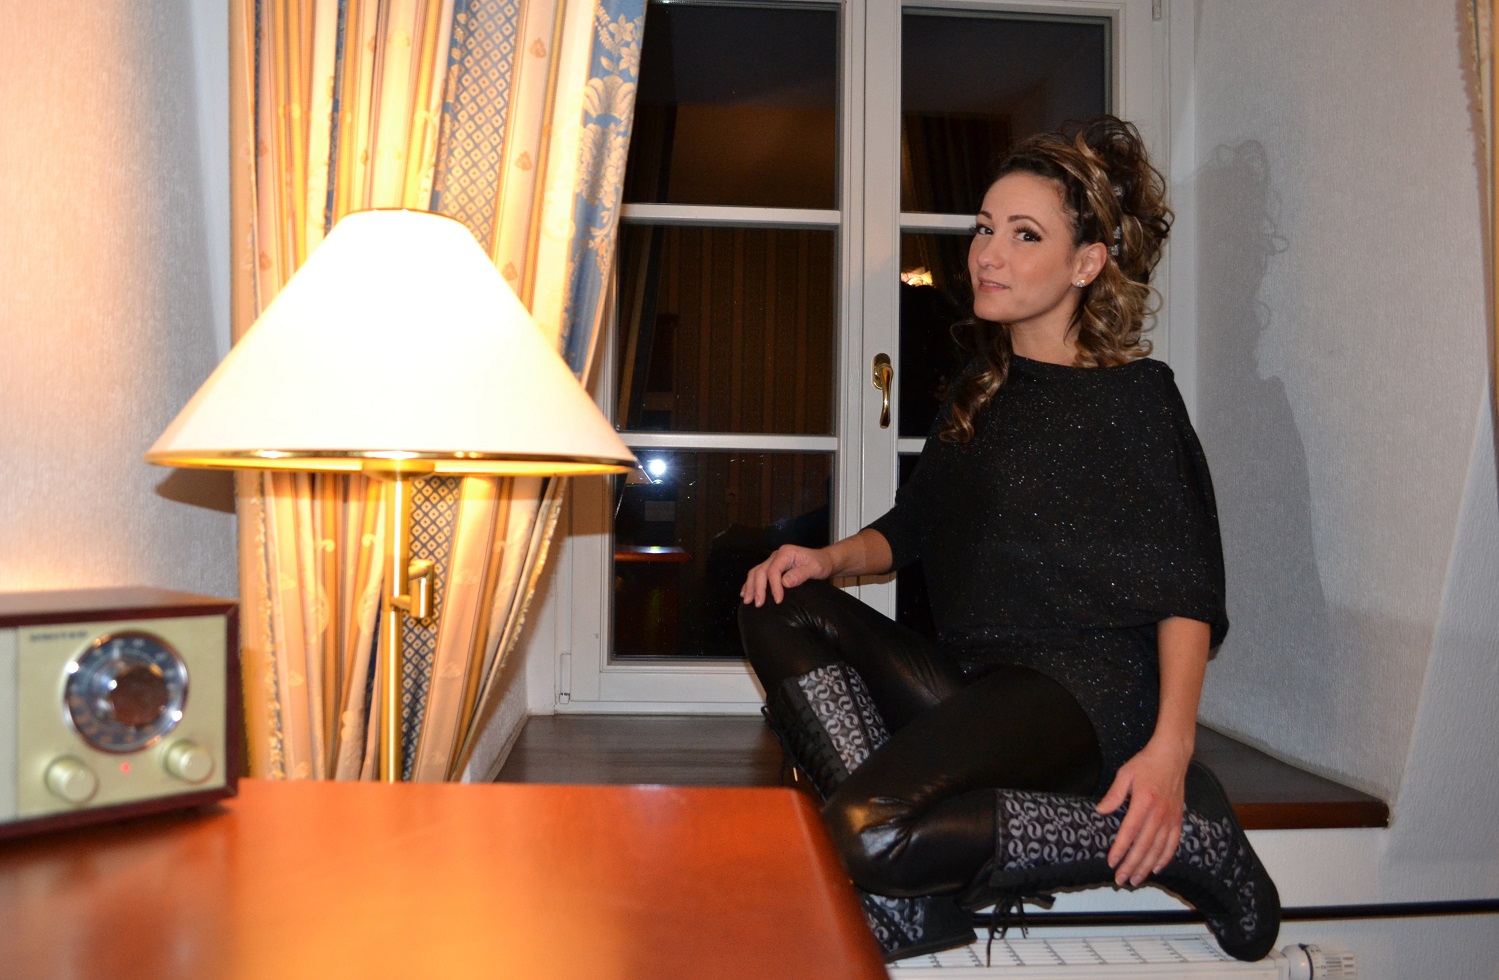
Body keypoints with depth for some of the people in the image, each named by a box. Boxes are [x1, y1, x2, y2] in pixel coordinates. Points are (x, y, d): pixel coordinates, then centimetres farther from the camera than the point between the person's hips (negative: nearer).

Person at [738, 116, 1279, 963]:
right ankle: (906, 876, -18)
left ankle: (1183, 838, -10)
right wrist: (831, 557, 1)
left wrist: (1170, 748, -22)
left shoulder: (1134, 395, -3)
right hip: (974, 683, 8)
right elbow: (912, 529, 23)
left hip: (1088, 690, -7)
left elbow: (1189, 587, -9)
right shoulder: (980, 391, 18)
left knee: (876, 833, -28)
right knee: (779, 611, -9)